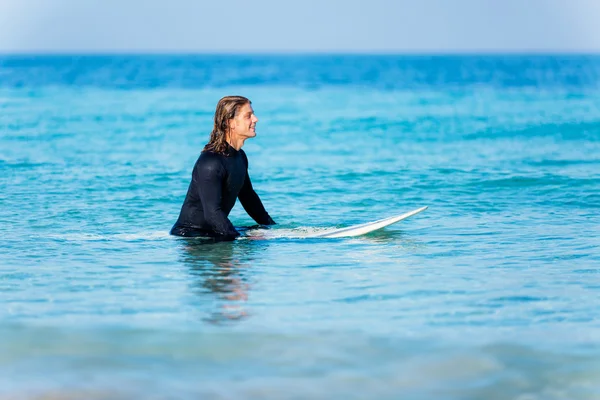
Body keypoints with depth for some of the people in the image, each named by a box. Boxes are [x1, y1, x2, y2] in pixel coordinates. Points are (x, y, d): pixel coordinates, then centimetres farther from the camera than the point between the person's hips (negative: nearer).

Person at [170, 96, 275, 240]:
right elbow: (212, 213, -28)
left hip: (213, 233, 10)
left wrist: (273, 227, 21)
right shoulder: (210, 162, -22)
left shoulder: (240, 156, 10)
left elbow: (248, 197, 24)